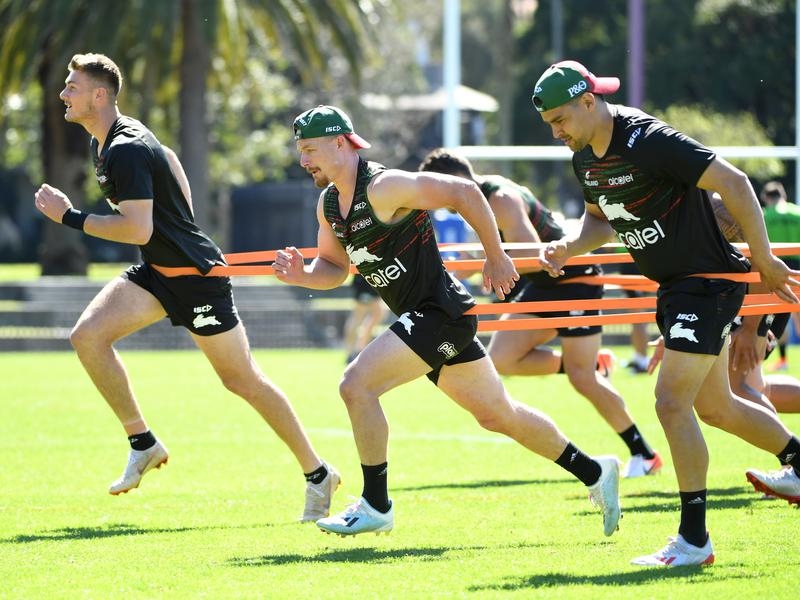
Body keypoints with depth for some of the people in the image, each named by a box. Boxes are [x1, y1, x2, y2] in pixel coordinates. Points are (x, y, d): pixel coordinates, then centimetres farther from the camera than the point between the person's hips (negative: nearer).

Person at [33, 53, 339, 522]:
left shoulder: (126, 151, -23)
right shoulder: (109, 141, 7)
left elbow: (138, 231, -29)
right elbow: (170, 161, 24)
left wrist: (70, 216, -23)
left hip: (196, 278, -9)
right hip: (157, 271, 9)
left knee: (243, 379, -1)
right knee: (88, 334, -11)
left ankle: (318, 473, 12)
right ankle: (144, 443, -2)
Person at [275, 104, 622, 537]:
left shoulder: (384, 188, -19)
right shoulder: (329, 204, 8)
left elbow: (463, 193, -20)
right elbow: (335, 267, 19)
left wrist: (496, 258, -15)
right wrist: (301, 275, -3)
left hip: (440, 313, -9)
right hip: (422, 318, 9)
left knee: (356, 384, -18)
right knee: (498, 415, 17)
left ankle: (375, 506, -8)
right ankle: (595, 473, 30)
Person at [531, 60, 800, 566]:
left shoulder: (649, 140, -23)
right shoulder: (586, 159, 3)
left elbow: (733, 182, -22)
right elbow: (601, 219, 22)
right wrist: (568, 248, 0)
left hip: (710, 283, -9)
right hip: (674, 288, 9)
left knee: (672, 403, -15)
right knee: (714, 407, 18)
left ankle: (694, 541, -9)